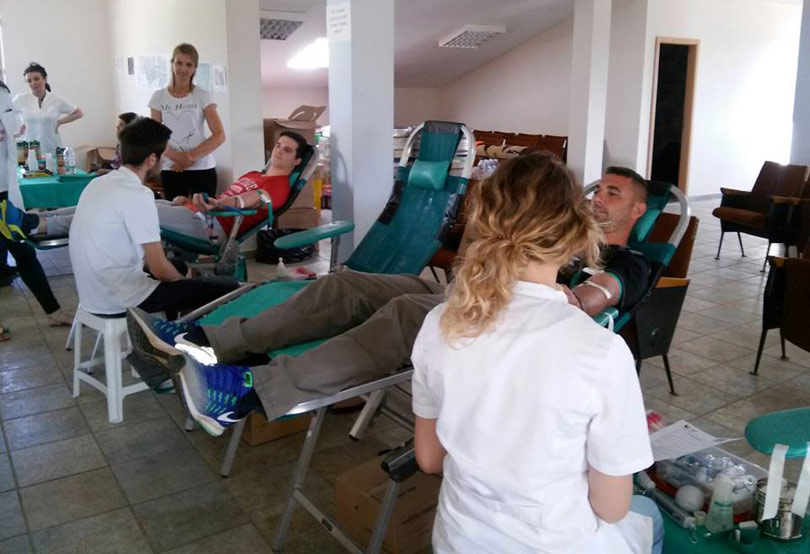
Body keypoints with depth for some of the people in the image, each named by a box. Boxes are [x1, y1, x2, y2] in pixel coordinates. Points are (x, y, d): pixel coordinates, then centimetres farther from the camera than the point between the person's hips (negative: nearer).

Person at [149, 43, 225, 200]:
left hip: (202, 168, -2)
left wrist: (192, 157, -14)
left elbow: (219, 135, -5)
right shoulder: (159, 97, 6)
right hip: (171, 169, 2)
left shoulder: (203, 96, 1)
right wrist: (174, 156, -14)